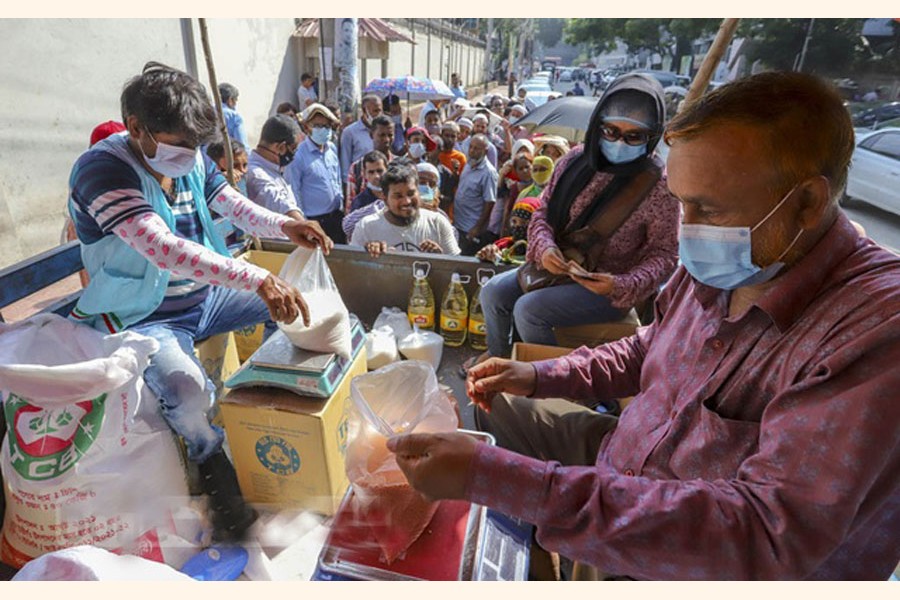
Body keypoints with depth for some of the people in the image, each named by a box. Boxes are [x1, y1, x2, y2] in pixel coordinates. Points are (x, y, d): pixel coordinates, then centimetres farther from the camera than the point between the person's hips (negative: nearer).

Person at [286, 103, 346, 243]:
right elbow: (293, 192, -12)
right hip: (314, 220, -6)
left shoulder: (332, 148, 5)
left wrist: (341, 204, 15)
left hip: (336, 216, 6)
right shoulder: (297, 155, -15)